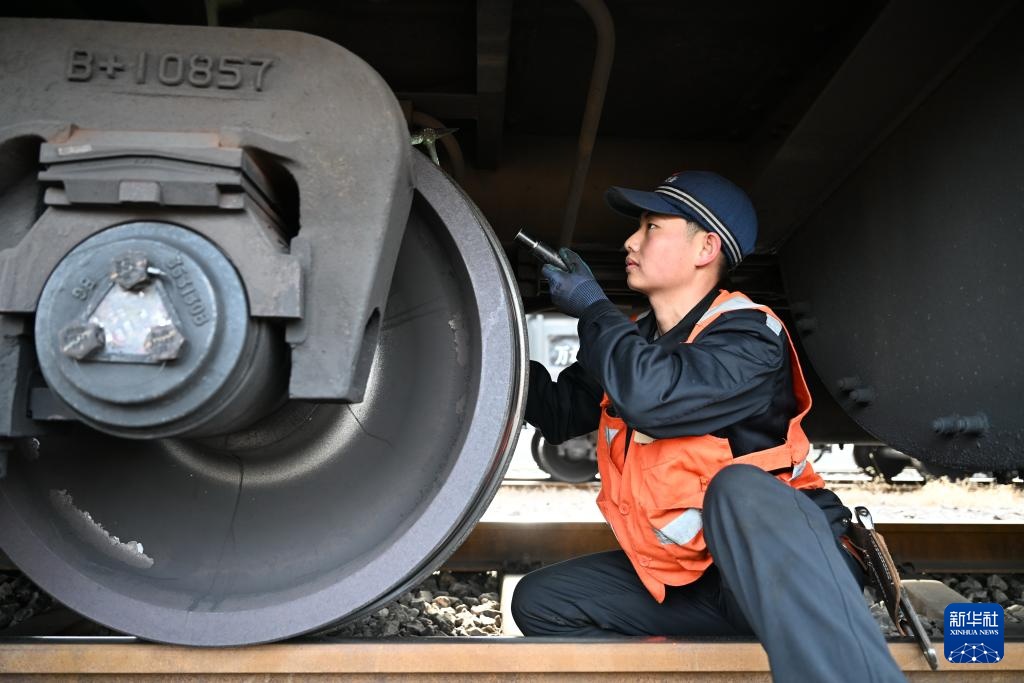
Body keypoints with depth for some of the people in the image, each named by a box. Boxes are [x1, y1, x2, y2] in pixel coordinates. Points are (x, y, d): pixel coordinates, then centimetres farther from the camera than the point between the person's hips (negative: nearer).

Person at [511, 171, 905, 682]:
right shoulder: (635, 343, 10)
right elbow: (557, 414, 17)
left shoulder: (748, 337, -14)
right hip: (688, 576, 8)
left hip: (777, 558, -8)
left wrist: (591, 308, -15)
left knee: (738, 487, -39)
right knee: (539, 602, 0)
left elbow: (649, 396, -32)